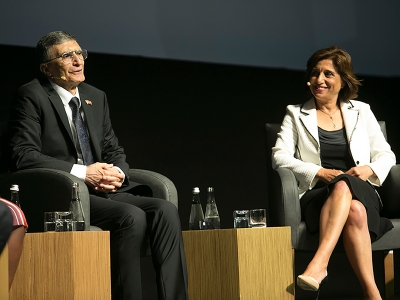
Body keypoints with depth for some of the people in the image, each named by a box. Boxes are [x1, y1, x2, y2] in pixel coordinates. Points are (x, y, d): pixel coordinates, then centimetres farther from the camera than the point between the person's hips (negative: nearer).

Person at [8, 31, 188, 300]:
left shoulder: (96, 97, 19)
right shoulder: (32, 96, -2)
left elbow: (115, 151, 22)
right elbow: (24, 156, -12)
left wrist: (117, 173, -3)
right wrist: (81, 173, -17)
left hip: (105, 190, 7)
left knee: (165, 210, -18)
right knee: (132, 216, -30)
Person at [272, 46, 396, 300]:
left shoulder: (361, 111, 18)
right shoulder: (296, 114, 14)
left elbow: (386, 155, 17)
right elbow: (280, 157, 1)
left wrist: (369, 169, -7)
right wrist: (320, 173, -13)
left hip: (360, 191, 1)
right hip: (317, 197, -1)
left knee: (343, 185, -38)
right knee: (354, 212, -37)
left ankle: (319, 264, -51)